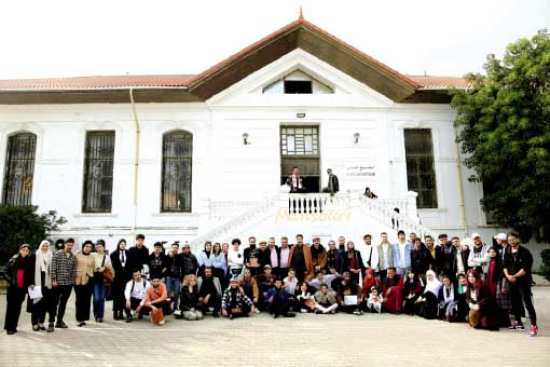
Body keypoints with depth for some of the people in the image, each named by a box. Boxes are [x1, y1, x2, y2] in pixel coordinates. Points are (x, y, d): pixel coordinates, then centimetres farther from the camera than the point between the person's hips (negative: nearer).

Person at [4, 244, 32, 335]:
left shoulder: (29, 263, 5)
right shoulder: (12, 261, 2)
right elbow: (6, 272, 3)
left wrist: (30, 284, -5)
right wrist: (11, 281, -12)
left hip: (22, 288, 1)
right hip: (12, 287, -1)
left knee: (17, 307, 6)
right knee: (10, 306, 1)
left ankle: (13, 326, 15)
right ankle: (9, 327, 8)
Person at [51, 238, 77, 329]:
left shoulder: (73, 257, 10)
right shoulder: (57, 254, -4)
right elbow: (53, 268, -8)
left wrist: (72, 280, 5)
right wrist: (54, 280, -12)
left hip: (68, 283, 4)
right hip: (58, 283, -4)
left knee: (63, 303, 12)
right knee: (55, 302, 3)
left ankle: (59, 321, 22)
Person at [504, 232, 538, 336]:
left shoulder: (525, 252, -9)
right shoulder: (508, 253, 9)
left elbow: (525, 269, -15)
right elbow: (505, 266, 6)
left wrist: (514, 276, -13)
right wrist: (508, 276, -12)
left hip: (524, 282, -6)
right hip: (512, 282, 6)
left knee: (528, 303, -9)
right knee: (514, 302, 14)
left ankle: (534, 326, -5)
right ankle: (518, 322, 28)